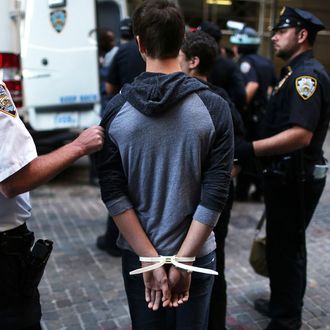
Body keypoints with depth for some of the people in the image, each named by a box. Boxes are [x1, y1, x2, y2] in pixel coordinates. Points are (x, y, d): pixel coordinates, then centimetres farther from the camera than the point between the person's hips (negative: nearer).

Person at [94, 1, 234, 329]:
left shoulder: (116, 109, -9)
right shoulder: (214, 107, -12)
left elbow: (114, 194, -12)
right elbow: (215, 195, -15)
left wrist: (151, 260, -10)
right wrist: (182, 261, -10)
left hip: (137, 255, 1)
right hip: (196, 254, -1)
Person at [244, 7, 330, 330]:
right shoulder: (296, 73, 14)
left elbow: (301, 135, -29)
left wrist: (250, 148, -29)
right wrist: (255, 150, 18)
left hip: (295, 178, -10)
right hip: (287, 175, 10)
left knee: (286, 248, 3)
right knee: (284, 244, 21)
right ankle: (283, 304, 39)